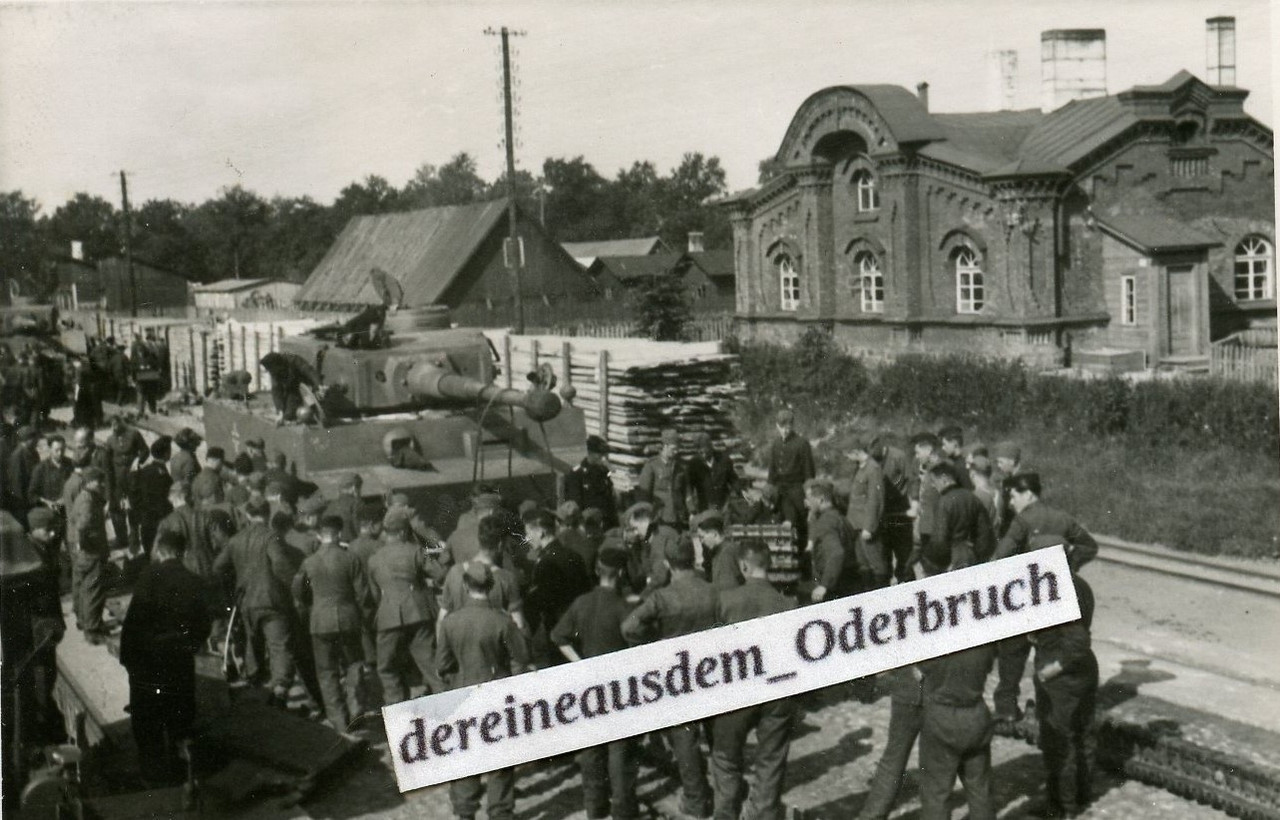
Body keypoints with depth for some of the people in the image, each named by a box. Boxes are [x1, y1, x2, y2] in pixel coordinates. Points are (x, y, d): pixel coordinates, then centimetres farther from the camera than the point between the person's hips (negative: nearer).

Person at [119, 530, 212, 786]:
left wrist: (127, 654, -6)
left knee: (147, 719, 10)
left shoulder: (151, 575, -10)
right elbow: (203, 626, 0)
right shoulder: (194, 582, 0)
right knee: (179, 719, 15)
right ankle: (179, 769, 21)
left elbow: (135, 618, -14)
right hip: (181, 661, 3)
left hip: (147, 661, -3)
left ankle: (153, 771, 13)